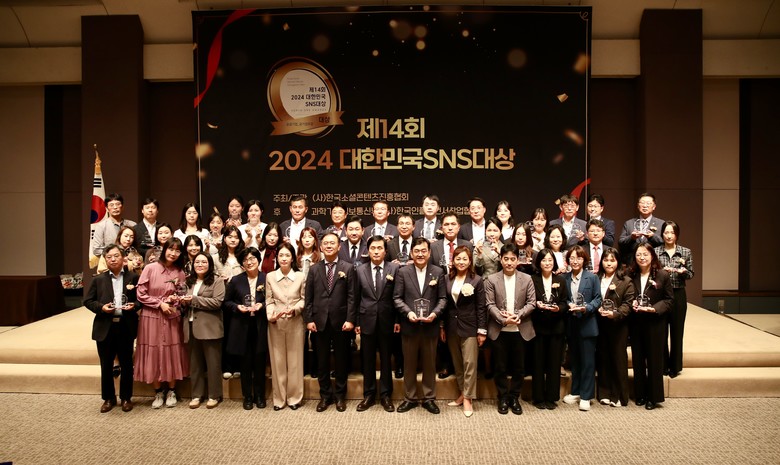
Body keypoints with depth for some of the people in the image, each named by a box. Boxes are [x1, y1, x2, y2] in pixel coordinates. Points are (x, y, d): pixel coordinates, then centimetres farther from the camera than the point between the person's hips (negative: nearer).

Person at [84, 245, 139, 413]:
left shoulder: (133, 277, 2)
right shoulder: (98, 279, 4)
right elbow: (88, 301, 5)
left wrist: (134, 305, -15)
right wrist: (101, 307, -13)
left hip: (126, 327, -1)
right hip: (105, 328, 1)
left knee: (126, 364, 9)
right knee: (106, 365, 9)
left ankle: (126, 398, 23)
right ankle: (108, 398, 25)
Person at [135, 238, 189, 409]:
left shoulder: (180, 273, 4)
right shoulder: (150, 268, -6)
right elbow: (141, 294, -7)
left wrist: (175, 300, -8)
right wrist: (160, 304, -12)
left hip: (172, 318, 2)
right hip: (151, 317, -2)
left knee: (172, 353, 6)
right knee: (153, 354, 3)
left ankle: (171, 391, 20)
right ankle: (158, 392, 19)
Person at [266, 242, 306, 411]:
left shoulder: (300, 276, 1)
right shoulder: (270, 276, 3)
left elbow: (304, 299, 3)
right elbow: (269, 300, 1)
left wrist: (294, 309, -14)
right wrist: (271, 315, -15)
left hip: (295, 323, -1)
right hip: (275, 323, 1)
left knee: (295, 360, 6)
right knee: (277, 361, 6)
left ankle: (294, 397, 17)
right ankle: (279, 398, 17)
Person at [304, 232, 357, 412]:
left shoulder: (348, 268, 1)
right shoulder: (314, 269, 7)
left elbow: (352, 296, -4)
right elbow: (308, 297, 5)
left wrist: (350, 319, -10)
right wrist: (309, 319, -2)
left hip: (341, 322, -2)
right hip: (320, 322, 2)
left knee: (341, 360, 9)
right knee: (322, 361, 10)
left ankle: (340, 395, 24)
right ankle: (325, 395, 24)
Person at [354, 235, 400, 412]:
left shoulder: (394, 268, -3)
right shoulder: (360, 270, 3)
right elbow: (356, 297, 4)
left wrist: (397, 320, -4)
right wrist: (356, 321, 1)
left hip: (387, 321, -1)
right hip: (367, 321, 1)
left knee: (386, 360, 9)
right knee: (368, 360, 10)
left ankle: (386, 395, 22)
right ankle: (369, 395, 23)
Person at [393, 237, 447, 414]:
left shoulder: (438, 272, 3)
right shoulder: (402, 272, 1)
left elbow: (443, 298, 2)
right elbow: (397, 298, -1)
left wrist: (435, 313, -15)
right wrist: (408, 312, -16)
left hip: (430, 326, 0)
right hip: (409, 326, 0)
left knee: (430, 364, 11)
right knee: (409, 364, 11)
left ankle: (429, 398, 25)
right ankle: (410, 398, 24)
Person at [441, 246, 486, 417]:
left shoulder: (476, 280, -5)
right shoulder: (447, 279, 4)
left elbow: (481, 307, -5)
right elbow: (444, 304, 7)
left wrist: (482, 331, -7)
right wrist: (442, 327, 6)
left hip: (469, 327, -4)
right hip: (451, 327, 4)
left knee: (469, 363, -2)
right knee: (457, 363, 11)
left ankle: (468, 398, 7)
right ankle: (463, 393, 23)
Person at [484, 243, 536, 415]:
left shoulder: (527, 279, 3)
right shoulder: (492, 280, -1)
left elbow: (531, 303, -1)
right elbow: (490, 305, -5)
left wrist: (516, 315, -16)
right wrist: (504, 319, -18)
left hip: (521, 330, 1)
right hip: (499, 330, -1)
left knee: (519, 367, 9)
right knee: (500, 367, 7)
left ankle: (514, 397, 25)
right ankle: (503, 398, 22)